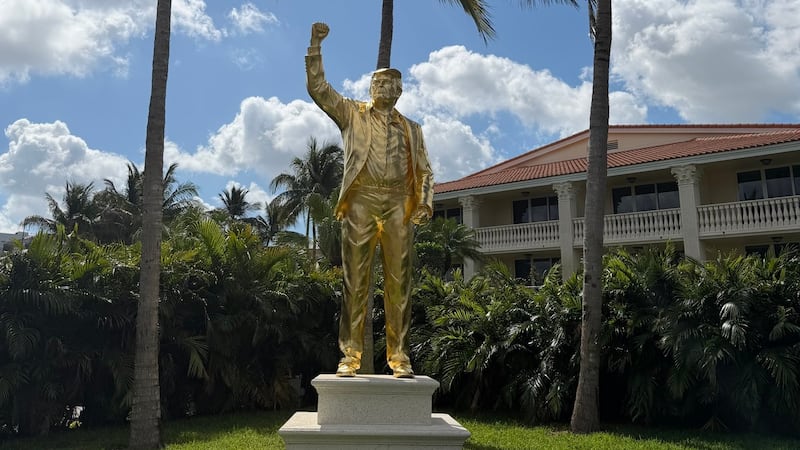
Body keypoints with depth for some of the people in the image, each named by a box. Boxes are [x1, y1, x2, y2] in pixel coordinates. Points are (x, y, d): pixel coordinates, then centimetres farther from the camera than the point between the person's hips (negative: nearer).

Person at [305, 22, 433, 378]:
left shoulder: (411, 128, 22)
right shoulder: (352, 113, 18)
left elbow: (424, 171, 14)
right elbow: (318, 88, 8)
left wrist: (425, 202, -3)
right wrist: (315, 46, 0)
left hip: (399, 203, 1)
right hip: (361, 199, -1)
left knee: (398, 281, -2)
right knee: (355, 279, -4)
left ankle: (399, 356, 1)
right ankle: (350, 355, -1)